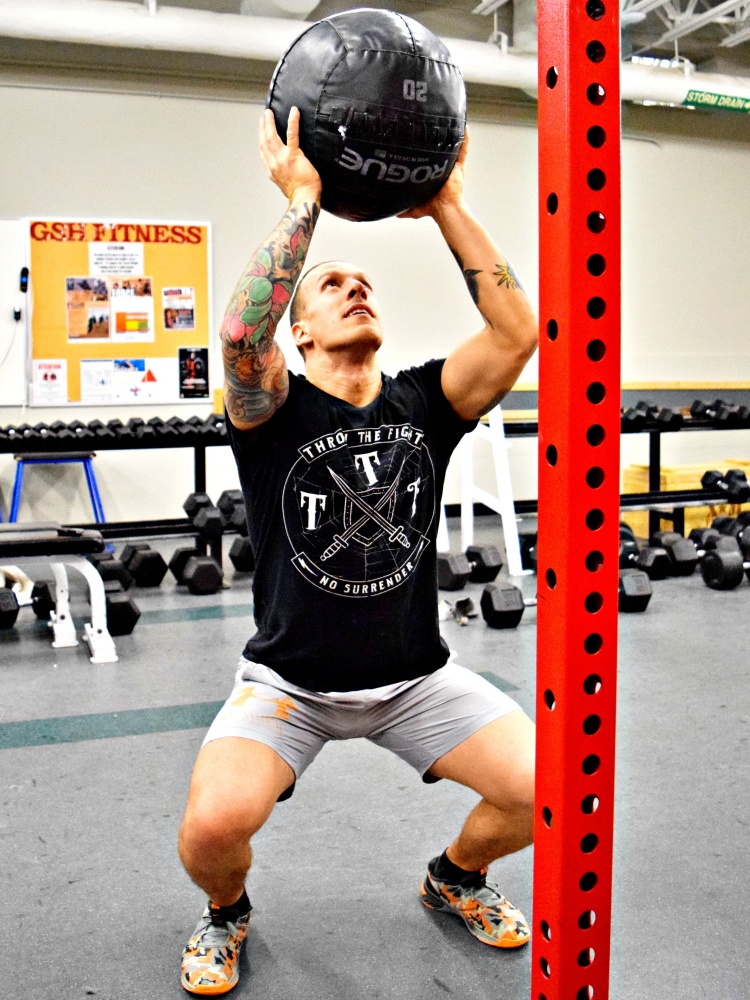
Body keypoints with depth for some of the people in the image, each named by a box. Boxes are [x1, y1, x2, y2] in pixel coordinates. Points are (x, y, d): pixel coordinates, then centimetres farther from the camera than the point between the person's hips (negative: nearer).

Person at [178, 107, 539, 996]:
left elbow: (517, 332, -16)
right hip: (290, 680, -3)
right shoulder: (274, 412, -9)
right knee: (212, 827, -28)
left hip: (414, 676, 3)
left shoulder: (424, 404, 0)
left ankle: (455, 877, 23)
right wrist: (303, 202, -28)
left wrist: (447, 207, -16)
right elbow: (242, 333, -32)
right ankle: (226, 912, 12)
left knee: (544, 794, -14)